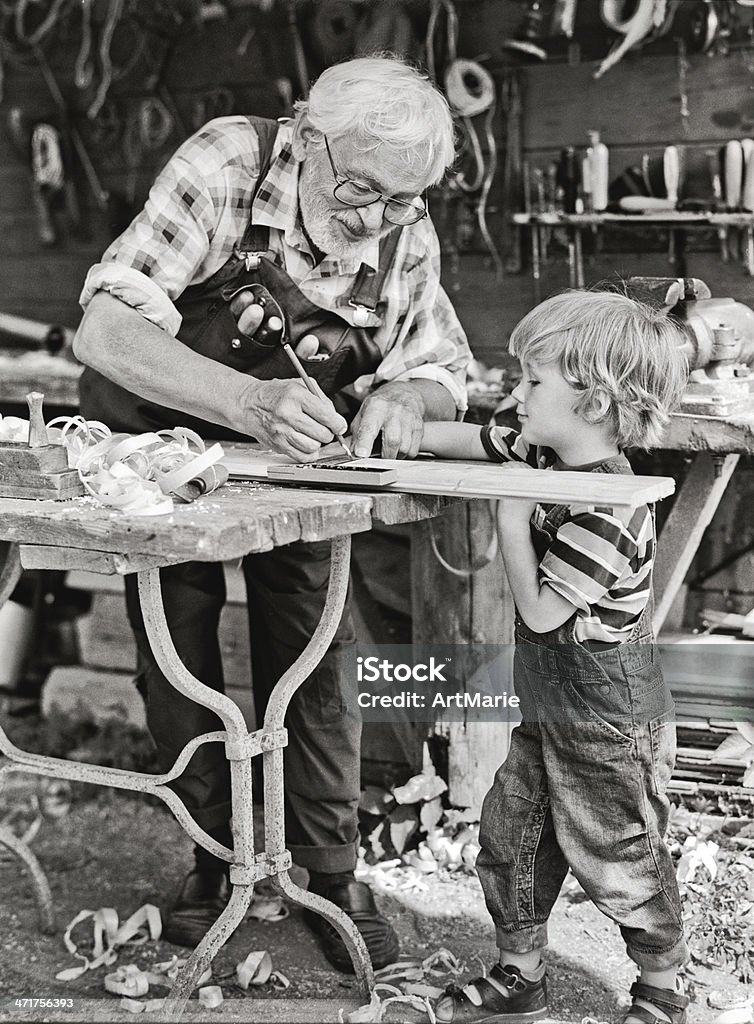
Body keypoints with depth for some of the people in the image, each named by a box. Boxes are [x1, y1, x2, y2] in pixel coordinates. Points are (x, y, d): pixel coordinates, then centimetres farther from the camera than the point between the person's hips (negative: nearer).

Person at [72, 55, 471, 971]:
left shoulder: (405, 233, -17)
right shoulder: (225, 166, -30)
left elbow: (445, 371, -7)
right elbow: (105, 331, -38)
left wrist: (405, 395, -33)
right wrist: (251, 403, -53)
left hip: (290, 453, 2)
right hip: (164, 439, -2)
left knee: (309, 661, -1)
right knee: (176, 659, 0)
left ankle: (332, 875, 13)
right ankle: (215, 858, 18)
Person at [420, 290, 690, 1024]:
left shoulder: (606, 510, -29)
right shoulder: (542, 455, -2)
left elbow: (540, 612, -23)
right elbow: (471, 440, 13)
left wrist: (512, 519, -20)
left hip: (609, 723, -9)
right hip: (551, 709, 9)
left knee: (620, 866, 8)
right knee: (509, 837, 16)